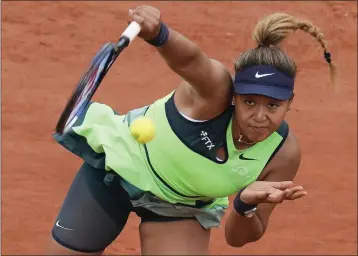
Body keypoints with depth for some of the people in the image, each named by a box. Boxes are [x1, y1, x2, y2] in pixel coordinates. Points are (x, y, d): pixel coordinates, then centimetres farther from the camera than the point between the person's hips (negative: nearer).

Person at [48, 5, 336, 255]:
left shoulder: (284, 153, -24)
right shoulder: (215, 88, -35)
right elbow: (190, 58, -60)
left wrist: (247, 203, -37)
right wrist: (157, 34, -82)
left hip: (184, 206, 2)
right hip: (118, 163, -2)